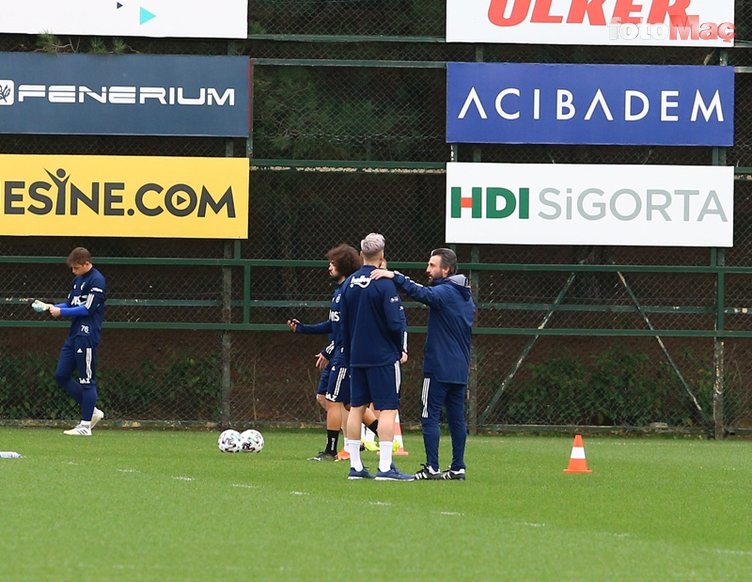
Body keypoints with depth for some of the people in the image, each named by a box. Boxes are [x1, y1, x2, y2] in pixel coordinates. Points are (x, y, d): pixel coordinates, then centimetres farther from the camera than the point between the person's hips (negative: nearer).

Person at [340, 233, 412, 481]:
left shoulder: (349, 284, 7)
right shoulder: (384, 284, -13)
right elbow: (396, 322, -16)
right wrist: (402, 349, 0)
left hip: (356, 356, 6)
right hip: (383, 356, -6)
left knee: (356, 408, 10)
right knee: (387, 409, -5)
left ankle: (355, 466, 10)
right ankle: (385, 467, -11)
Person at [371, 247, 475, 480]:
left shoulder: (445, 292, -12)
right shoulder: (466, 296, 16)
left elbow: (422, 293, -30)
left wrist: (395, 277, -38)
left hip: (439, 367, -8)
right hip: (460, 369, 8)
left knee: (430, 417, -5)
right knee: (457, 417, 9)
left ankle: (432, 468, -9)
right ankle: (458, 467, 9)